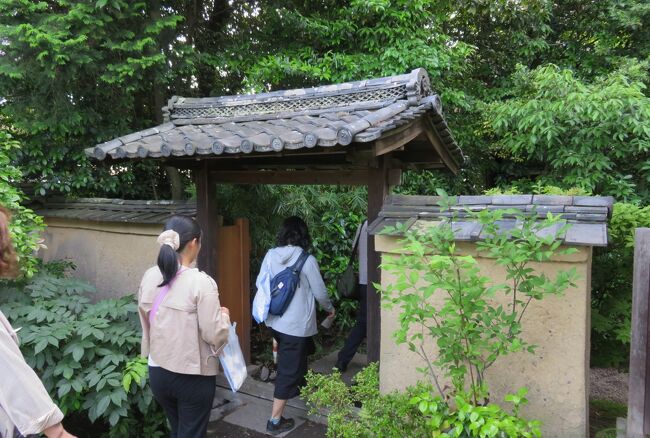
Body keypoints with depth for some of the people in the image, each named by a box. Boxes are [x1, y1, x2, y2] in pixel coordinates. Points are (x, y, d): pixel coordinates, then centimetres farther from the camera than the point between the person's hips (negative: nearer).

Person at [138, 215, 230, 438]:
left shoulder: (149, 277, -3)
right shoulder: (201, 282, -22)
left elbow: (146, 322, 9)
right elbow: (214, 335, -20)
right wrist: (224, 316, -1)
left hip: (157, 371, 6)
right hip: (193, 375, -6)